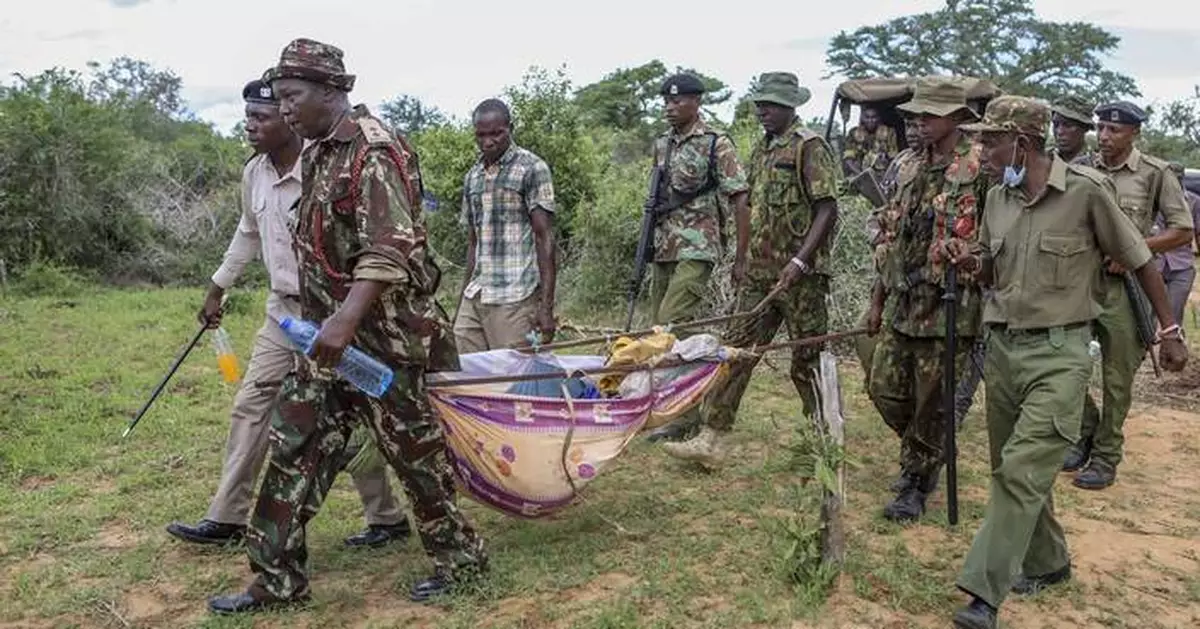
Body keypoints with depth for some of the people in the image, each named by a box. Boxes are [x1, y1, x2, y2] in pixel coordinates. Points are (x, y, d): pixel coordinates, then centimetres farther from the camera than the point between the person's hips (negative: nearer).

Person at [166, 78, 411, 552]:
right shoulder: (254, 173, 5)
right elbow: (247, 235, 21)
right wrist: (217, 291, 27)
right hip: (283, 311, 8)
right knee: (251, 407, 9)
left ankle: (388, 519, 16)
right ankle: (227, 519, 21)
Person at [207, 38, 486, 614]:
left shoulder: (372, 151, -16)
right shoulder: (318, 153, 13)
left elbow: (390, 249, -26)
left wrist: (348, 318, -36)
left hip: (382, 333, -9)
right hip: (331, 330, 9)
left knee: (412, 447, 3)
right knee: (296, 444, 8)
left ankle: (460, 556, 23)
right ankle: (278, 579, 19)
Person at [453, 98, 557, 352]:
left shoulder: (532, 169, -2)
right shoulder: (472, 177, 16)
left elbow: (544, 238, -7)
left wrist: (546, 305, -13)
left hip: (515, 299, -6)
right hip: (473, 297, 6)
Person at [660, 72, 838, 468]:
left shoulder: (809, 146, -8)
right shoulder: (762, 148, 16)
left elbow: (827, 210, -15)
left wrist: (800, 260, -23)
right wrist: (743, 258, 20)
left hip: (800, 276, -7)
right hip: (760, 273, 8)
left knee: (809, 360, 3)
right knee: (736, 351, 4)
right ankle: (711, 440, 8)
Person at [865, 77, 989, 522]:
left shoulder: (980, 167, -9)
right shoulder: (913, 169, 12)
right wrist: (877, 299, 16)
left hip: (949, 309, -7)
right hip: (901, 304, 7)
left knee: (932, 403, 3)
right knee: (885, 390, 11)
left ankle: (917, 483, 20)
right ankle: (921, 455, 36)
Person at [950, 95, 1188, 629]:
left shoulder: (1086, 190, -11)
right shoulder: (997, 199, 6)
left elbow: (1139, 260, 0)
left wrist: (1170, 331, 4)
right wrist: (974, 263, -4)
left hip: (1058, 353, -6)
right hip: (1001, 346, 7)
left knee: (1023, 470, -13)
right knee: (1011, 468, 14)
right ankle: (1047, 562, 34)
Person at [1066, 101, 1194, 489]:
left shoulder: (1155, 173, -3)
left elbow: (1182, 230, -2)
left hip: (1125, 285, -3)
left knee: (1117, 378, 4)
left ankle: (1106, 458, 17)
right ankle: (1086, 432, 24)